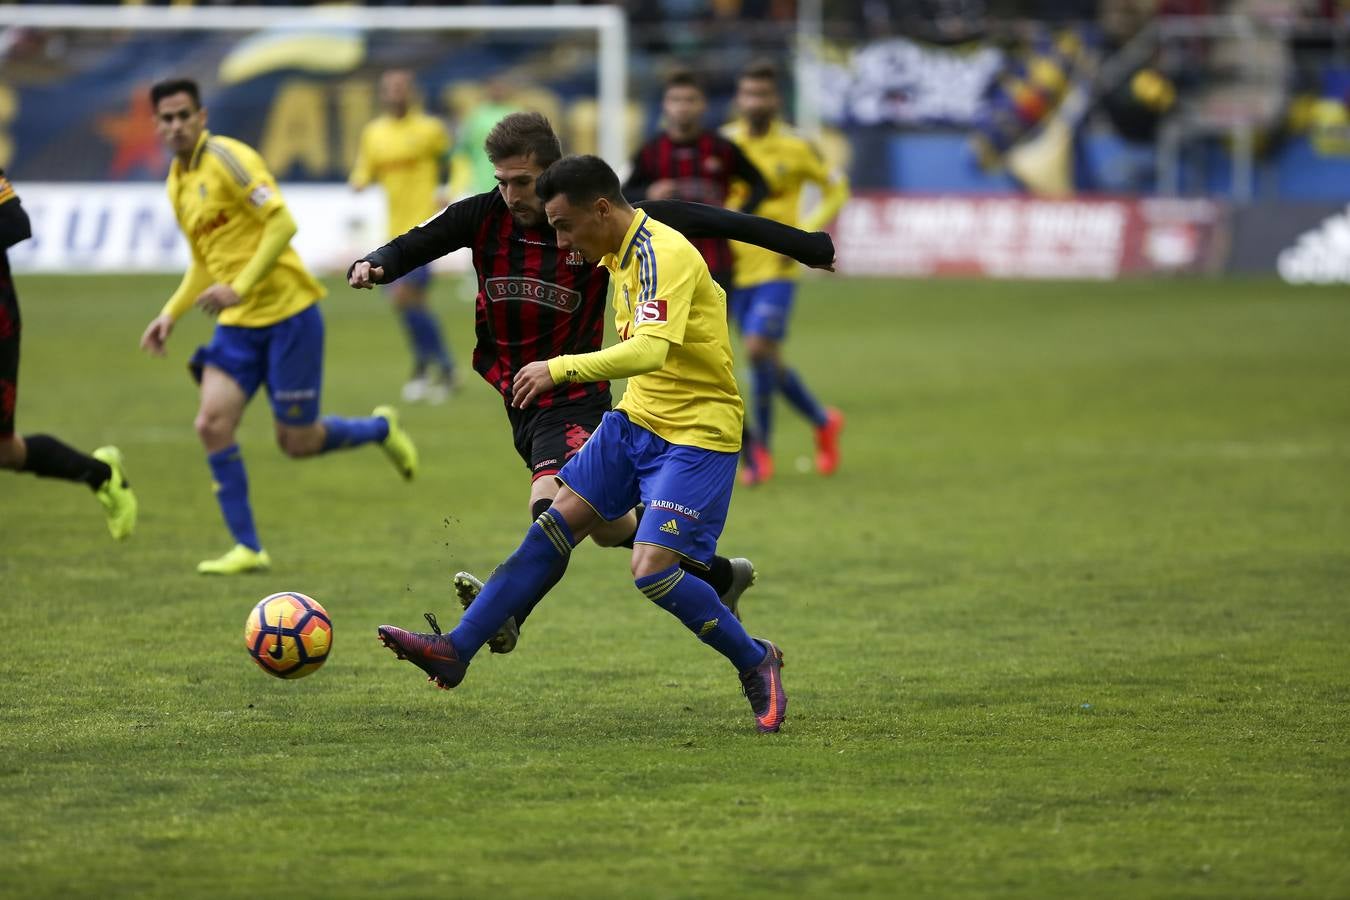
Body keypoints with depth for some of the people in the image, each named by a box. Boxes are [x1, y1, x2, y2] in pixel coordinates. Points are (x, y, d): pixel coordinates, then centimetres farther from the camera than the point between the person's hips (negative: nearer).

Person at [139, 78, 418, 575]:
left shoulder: (226, 158, -12)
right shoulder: (177, 183, 13)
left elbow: (282, 223, -20)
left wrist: (239, 287, -26)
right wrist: (171, 313, 12)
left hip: (288, 314, -7)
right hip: (237, 326, 7)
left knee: (297, 442, -1)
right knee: (212, 424, -12)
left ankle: (381, 428, 29)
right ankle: (246, 548, -4)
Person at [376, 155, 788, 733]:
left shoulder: (664, 254, -22)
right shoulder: (619, 255, 7)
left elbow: (649, 350, -36)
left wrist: (559, 369, -34)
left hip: (696, 435, -9)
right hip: (636, 419, 9)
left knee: (652, 570, -18)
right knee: (553, 527, 3)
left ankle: (755, 664, 3)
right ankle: (456, 650, 6)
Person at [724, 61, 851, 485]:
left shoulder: (796, 147, -4)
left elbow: (836, 188, 7)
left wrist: (808, 234, -6)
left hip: (775, 266, -4)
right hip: (735, 267, 4)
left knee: (758, 348, -19)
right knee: (768, 360, 8)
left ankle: (760, 450, -7)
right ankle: (823, 421, 31)